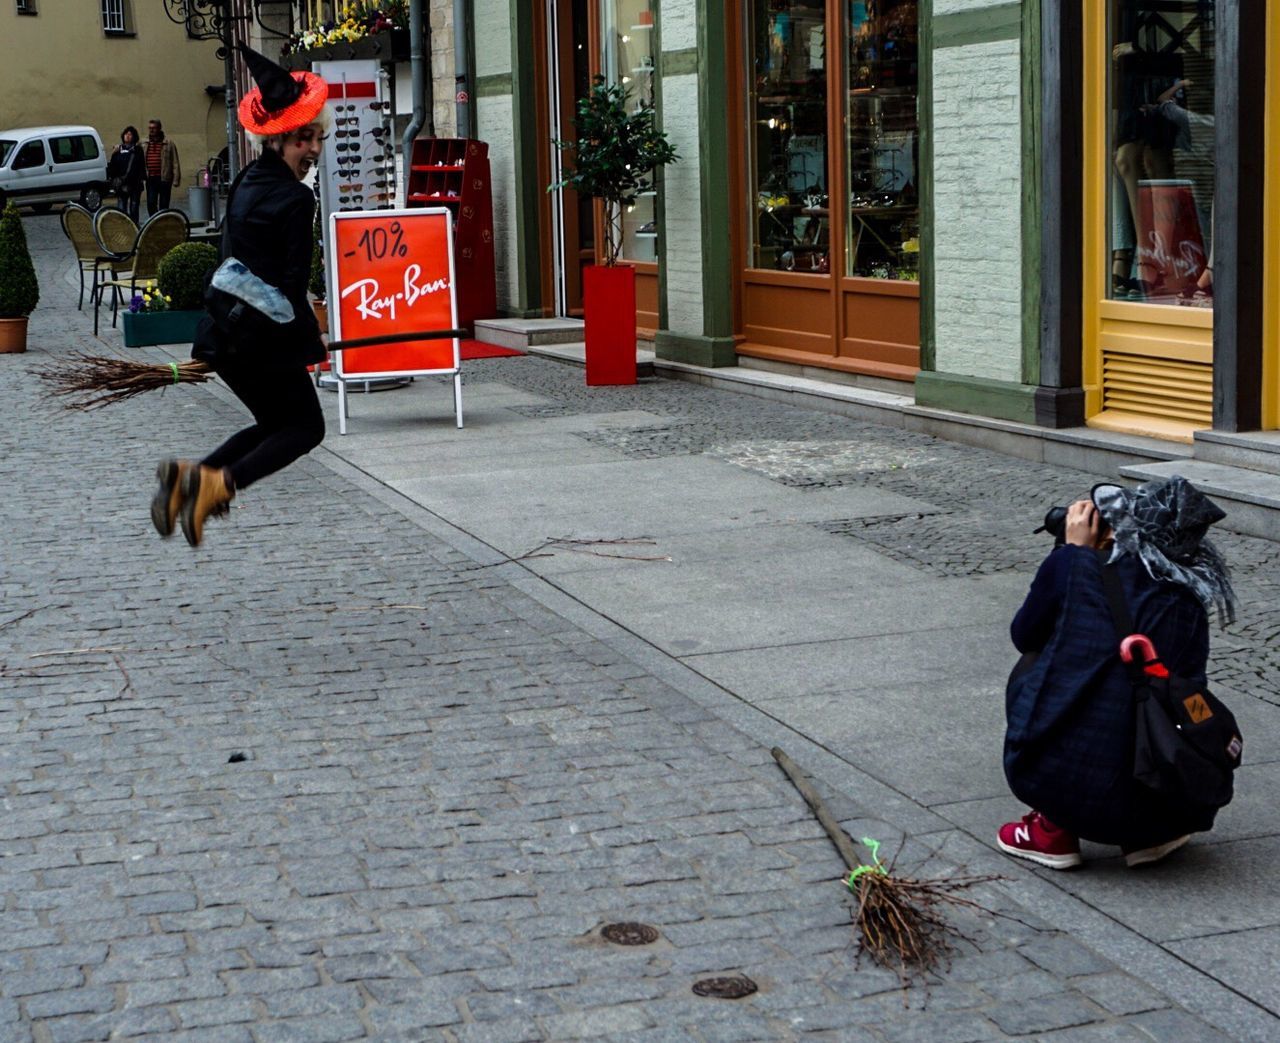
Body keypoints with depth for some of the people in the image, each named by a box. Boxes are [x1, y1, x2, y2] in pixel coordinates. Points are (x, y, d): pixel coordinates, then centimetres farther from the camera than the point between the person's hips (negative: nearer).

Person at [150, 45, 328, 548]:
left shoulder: (246, 181, 13)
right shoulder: (295, 199, -14)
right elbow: (291, 284, -15)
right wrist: (311, 342, -4)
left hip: (221, 331, 8)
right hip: (264, 337, -8)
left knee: (274, 421, 23)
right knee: (305, 426, 8)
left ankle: (192, 475, 3)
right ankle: (222, 482, -14)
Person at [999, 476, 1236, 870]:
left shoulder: (1072, 568, -5)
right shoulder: (1189, 599, 5)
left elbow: (1024, 637, 13)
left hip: (1071, 788, -4)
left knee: (1032, 666, 23)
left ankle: (1053, 830, 18)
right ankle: (1153, 832, 16)